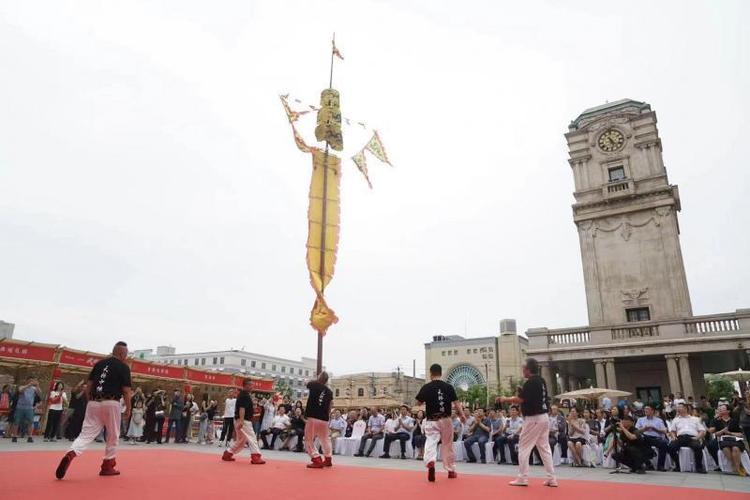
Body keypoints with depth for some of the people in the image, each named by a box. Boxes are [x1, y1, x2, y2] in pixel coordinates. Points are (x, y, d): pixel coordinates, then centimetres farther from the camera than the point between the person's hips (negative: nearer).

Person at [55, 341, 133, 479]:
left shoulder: (99, 363, 13)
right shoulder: (123, 367, -3)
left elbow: (88, 386, 13)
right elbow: (126, 391, -6)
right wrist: (128, 409, 3)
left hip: (94, 403, 5)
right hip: (111, 404, -4)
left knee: (86, 434, 4)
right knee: (113, 436, 12)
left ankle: (70, 455, -23)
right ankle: (107, 466, 20)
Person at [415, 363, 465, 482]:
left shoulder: (426, 387, -5)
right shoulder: (448, 387, -2)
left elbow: (419, 402, 4)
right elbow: (456, 403, -5)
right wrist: (462, 415, -1)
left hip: (432, 420, -2)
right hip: (446, 420, 2)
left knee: (430, 442, -5)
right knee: (448, 445, 14)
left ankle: (430, 462, -34)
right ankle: (451, 471, 25)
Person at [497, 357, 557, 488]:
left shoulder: (530, 383, -18)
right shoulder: (541, 381, 9)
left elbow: (519, 399, -20)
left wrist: (504, 400, -7)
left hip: (533, 419, -9)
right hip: (544, 417, 9)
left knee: (524, 448, 1)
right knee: (545, 447, 13)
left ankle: (522, 478, 5)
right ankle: (551, 479, 14)